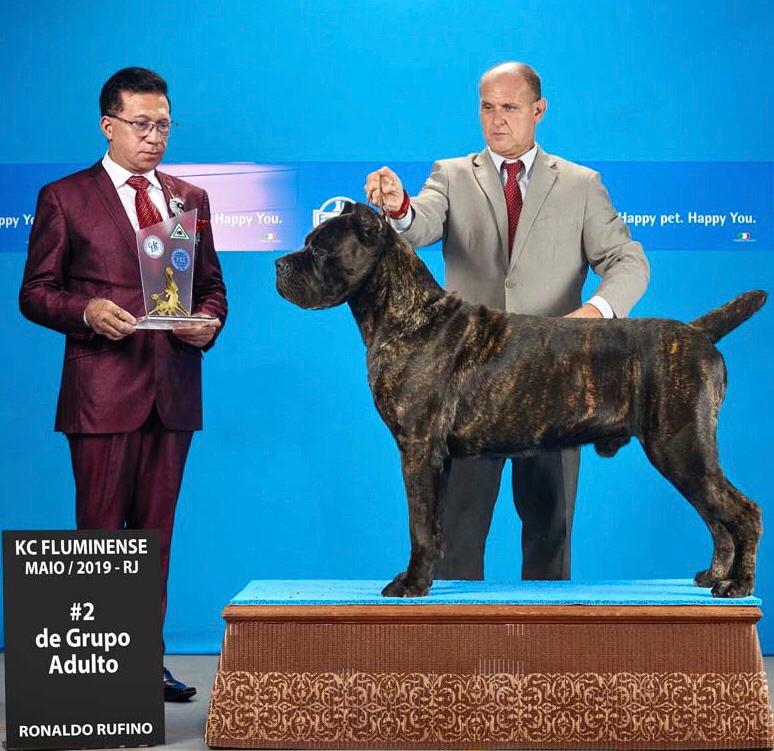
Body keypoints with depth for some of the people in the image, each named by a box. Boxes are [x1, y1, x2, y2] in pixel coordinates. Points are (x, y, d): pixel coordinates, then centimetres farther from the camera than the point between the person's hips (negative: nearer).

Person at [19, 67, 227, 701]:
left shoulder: (191, 199, 15)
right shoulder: (64, 199, 2)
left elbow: (213, 285, 19)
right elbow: (36, 293, 1)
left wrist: (208, 319, -3)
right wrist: (86, 311, -17)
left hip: (173, 392, 4)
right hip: (103, 392, -4)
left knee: (155, 531, 9)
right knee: (101, 531, -1)